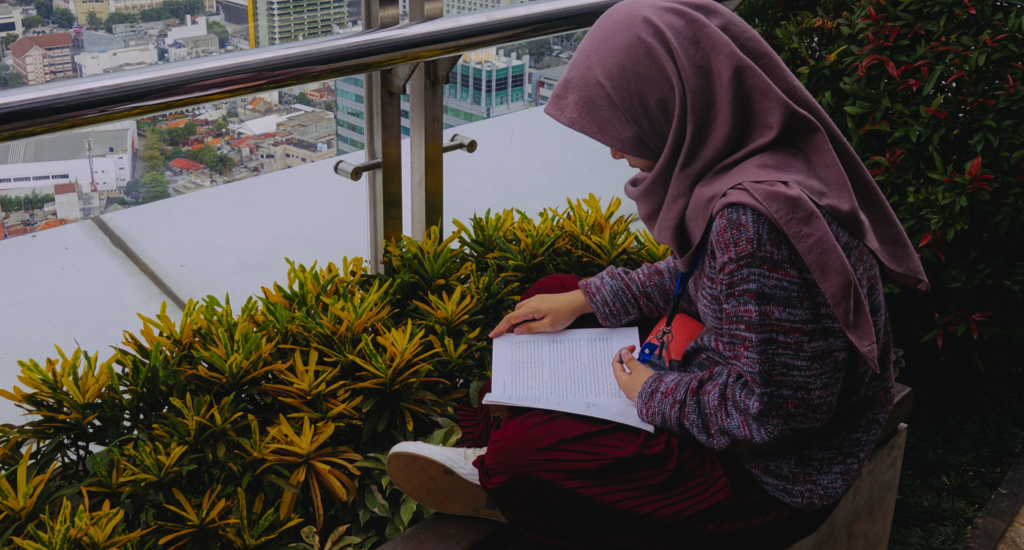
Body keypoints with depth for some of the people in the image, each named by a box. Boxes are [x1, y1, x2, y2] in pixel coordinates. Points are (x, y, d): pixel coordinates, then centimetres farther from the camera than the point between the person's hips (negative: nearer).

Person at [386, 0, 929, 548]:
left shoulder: (754, 218, -35)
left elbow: (768, 412, -31)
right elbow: (697, 275, 14)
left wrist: (655, 395, -15)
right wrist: (584, 298, 8)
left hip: (771, 483, -10)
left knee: (522, 451, -17)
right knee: (550, 292, 12)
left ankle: (491, 471, 18)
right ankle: (479, 441, 19)